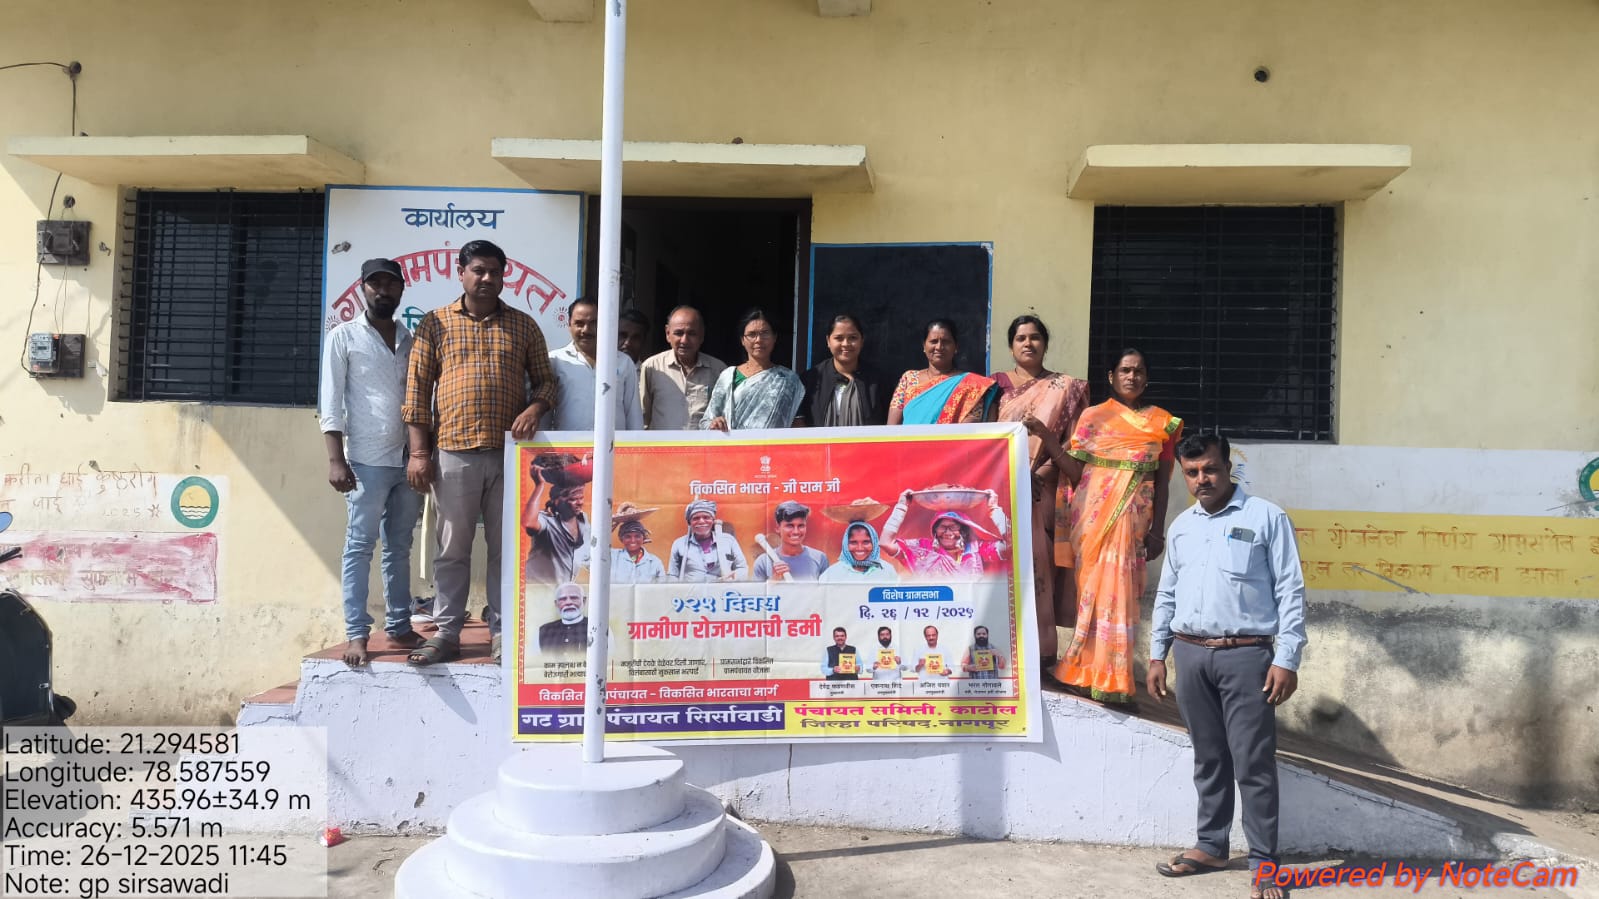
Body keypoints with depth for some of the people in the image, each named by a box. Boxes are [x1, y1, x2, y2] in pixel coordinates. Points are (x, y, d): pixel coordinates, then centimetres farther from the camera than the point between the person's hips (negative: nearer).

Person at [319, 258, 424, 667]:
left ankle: (399, 626, 17)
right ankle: (356, 633, 0)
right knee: (360, 547, -3)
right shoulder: (344, 337, 2)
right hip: (367, 461, -4)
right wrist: (336, 460, -12)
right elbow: (331, 403, -4)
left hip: (409, 460, 4)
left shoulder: (411, 340, 14)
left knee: (400, 547, 10)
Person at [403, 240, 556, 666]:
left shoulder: (523, 325, 10)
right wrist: (419, 451, -3)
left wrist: (535, 408, -11)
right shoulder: (436, 323, 7)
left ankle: (502, 631, 15)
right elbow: (417, 390, 4)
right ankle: (446, 632, 16)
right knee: (453, 548, 6)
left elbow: (545, 380, 12)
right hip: (454, 454, -1)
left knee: (506, 546, 6)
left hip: (509, 454, 1)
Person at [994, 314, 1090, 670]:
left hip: (1042, 492, -1)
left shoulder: (1065, 388, 7)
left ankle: (1039, 648, 5)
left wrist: (1037, 473, -11)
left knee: (1037, 565, -2)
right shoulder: (997, 385, 11)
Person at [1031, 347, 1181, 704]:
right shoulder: (1093, 417, 8)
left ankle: (1096, 672, 8)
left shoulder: (1162, 422, 11)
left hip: (1132, 518, 1)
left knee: (1117, 591, -2)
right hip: (1093, 516, -1)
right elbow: (1075, 473, 0)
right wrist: (1047, 438, -11)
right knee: (1096, 589, -2)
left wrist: (1156, 529, 2)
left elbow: (1162, 482, 9)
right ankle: (1097, 675, 8)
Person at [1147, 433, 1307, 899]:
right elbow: (1167, 594, 18)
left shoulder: (1266, 517, -3)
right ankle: (1211, 845, 27)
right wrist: (1157, 655, 14)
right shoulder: (1181, 526, 13)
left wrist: (1287, 659, -11)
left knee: (1253, 763, -2)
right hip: (1190, 655, 5)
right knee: (1208, 758, 14)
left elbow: (1291, 591, -6)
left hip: (1246, 655, -5)